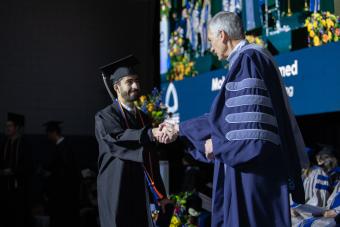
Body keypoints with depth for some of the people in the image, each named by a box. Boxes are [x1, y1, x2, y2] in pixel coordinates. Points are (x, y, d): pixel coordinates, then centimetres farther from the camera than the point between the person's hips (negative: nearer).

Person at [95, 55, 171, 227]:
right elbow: (117, 139, -25)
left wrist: (160, 194, 12)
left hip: (143, 193, 6)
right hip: (117, 193, -5)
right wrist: (150, 134, -38)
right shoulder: (105, 117, -4)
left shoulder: (144, 118, 15)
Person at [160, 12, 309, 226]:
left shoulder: (248, 59, -10)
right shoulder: (248, 60, 21)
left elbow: (252, 117, -20)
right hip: (251, 162, 10)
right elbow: (225, 116, 24)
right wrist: (179, 129, 27)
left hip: (254, 168, -10)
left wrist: (217, 144, -9)